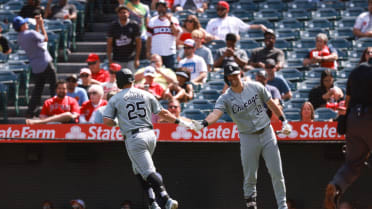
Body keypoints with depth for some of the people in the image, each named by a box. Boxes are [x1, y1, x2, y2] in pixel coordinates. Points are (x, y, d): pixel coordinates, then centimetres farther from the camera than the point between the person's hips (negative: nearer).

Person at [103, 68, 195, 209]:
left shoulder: (115, 99, 4)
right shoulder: (146, 95, 13)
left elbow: (107, 121, -3)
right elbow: (162, 113, 13)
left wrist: (118, 123, 18)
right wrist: (180, 122, 22)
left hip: (134, 138, -5)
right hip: (150, 135, 5)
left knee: (149, 172, -11)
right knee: (139, 169, 20)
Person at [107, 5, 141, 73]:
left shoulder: (134, 25, -1)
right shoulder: (113, 25, 2)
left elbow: (138, 42, 1)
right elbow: (109, 44, 5)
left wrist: (137, 59, -3)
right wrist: (109, 60, 0)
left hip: (131, 60, -1)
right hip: (117, 60, 1)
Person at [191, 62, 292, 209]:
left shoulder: (256, 87, -2)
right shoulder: (225, 98, -8)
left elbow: (271, 104, 10)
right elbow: (216, 113, -26)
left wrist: (284, 121, 9)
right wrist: (203, 123, -46)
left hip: (267, 133, 1)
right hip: (248, 138, -1)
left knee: (276, 173, 3)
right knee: (250, 176, -1)